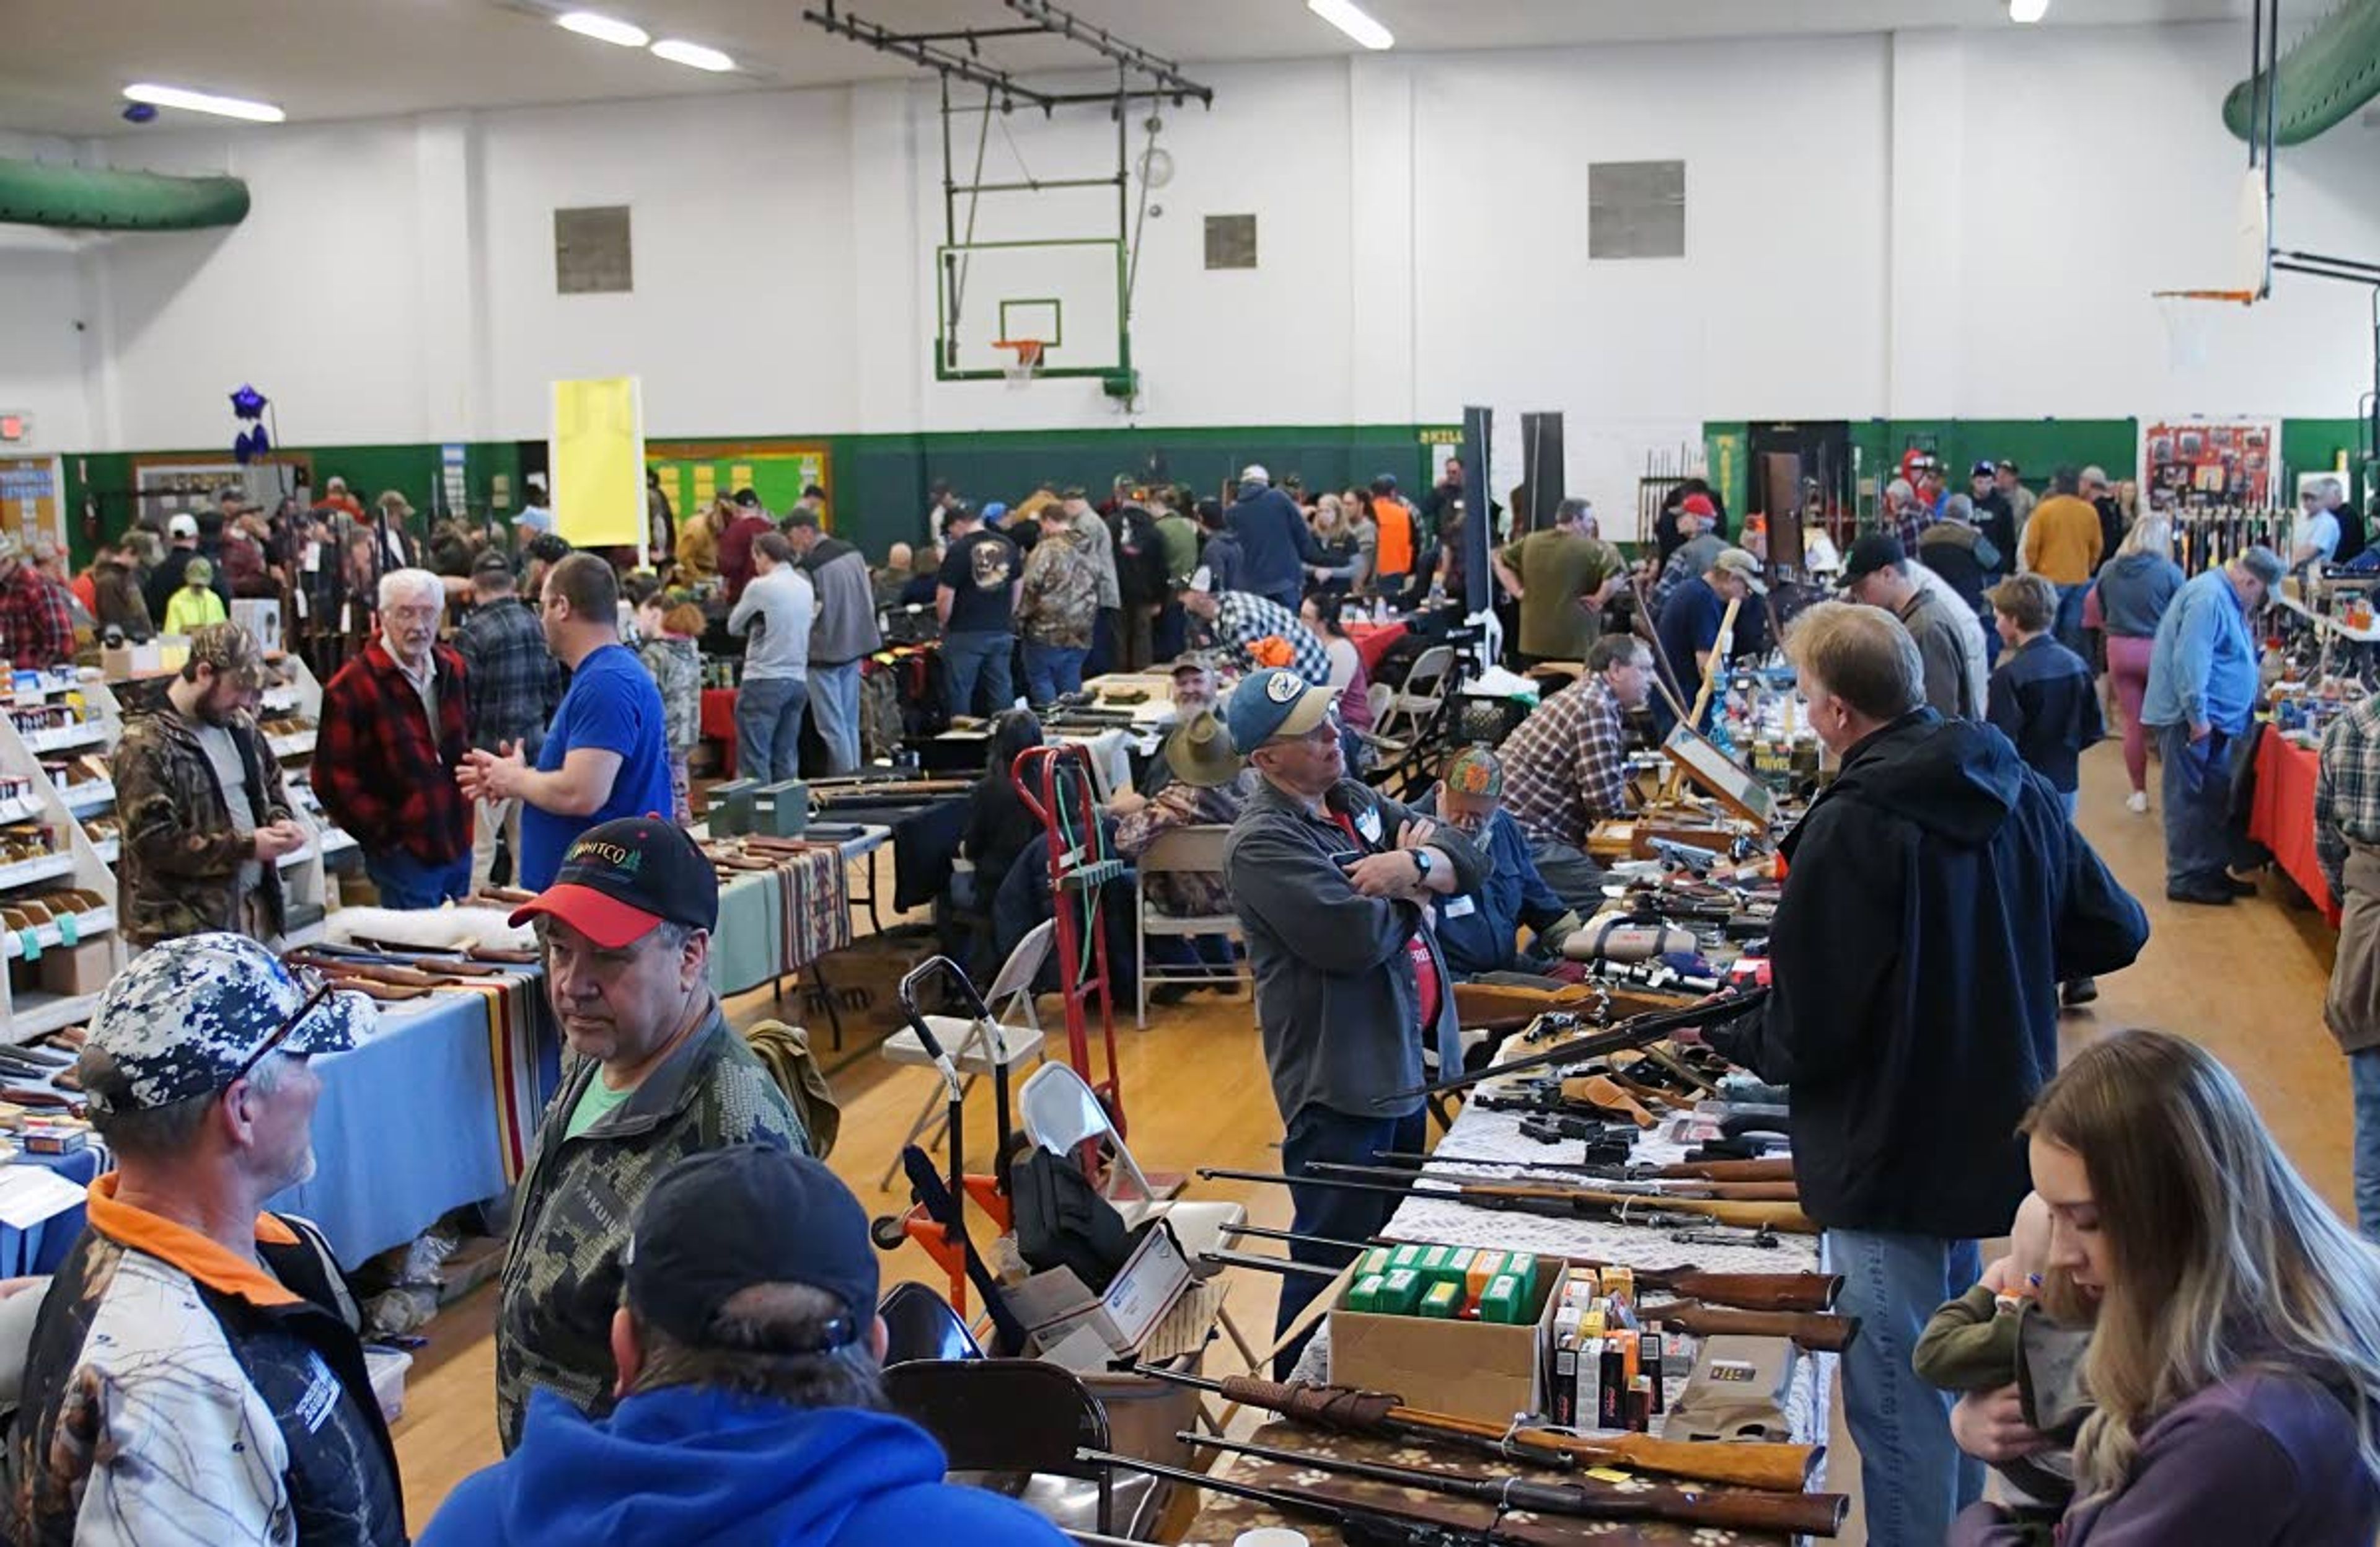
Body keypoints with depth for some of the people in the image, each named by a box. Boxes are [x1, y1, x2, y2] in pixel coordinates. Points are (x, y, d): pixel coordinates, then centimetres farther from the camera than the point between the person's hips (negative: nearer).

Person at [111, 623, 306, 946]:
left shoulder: (239, 724, 10)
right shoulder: (146, 746, -14)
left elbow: (271, 784, 25)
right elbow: (153, 841, -20)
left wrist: (281, 820, 2)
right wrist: (246, 847, -19)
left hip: (255, 913, 7)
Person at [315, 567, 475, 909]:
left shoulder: (451, 668, 8)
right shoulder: (353, 687, -14)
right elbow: (333, 779, -14)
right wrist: (385, 834, -13)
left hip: (459, 846, 7)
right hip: (405, 852, -7)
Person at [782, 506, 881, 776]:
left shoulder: (810, 566, -19)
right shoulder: (852, 553, 6)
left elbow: (806, 616, -19)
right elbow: (870, 600, 12)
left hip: (826, 652, -8)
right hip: (855, 648, 8)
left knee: (832, 726, -1)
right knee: (850, 722, 15)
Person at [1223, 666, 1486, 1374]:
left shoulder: (1357, 803, 9)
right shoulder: (1263, 844, -18)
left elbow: (1469, 863, 5)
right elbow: (1356, 937, -28)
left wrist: (1414, 865, -18)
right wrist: (1413, 883, -8)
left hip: (1405, 1064, 9)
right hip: (1339, 1084, -9)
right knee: (1333, 1264, 1)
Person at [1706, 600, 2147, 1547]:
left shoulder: (1850, 829, -23)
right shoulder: (2019, 792, -2)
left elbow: (1805, 1040, -21)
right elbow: (2114, 932, 7)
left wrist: (1725, 1030, -2)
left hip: (1893, 1160, -8)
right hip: (1998, 1140, 8)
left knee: (1897, 1407, 5)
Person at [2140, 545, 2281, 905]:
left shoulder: (2226, 597, 14)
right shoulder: (2208, 598, -20)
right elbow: (2189, 662, -27)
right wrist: (2198, 717, -24)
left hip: (2214, 719, 11)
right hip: (2189, 720, -11)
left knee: (2216, 800, 15)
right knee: (2190, 801, -4)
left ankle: (2212, 869, 23)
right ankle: (2186, 879, 3)